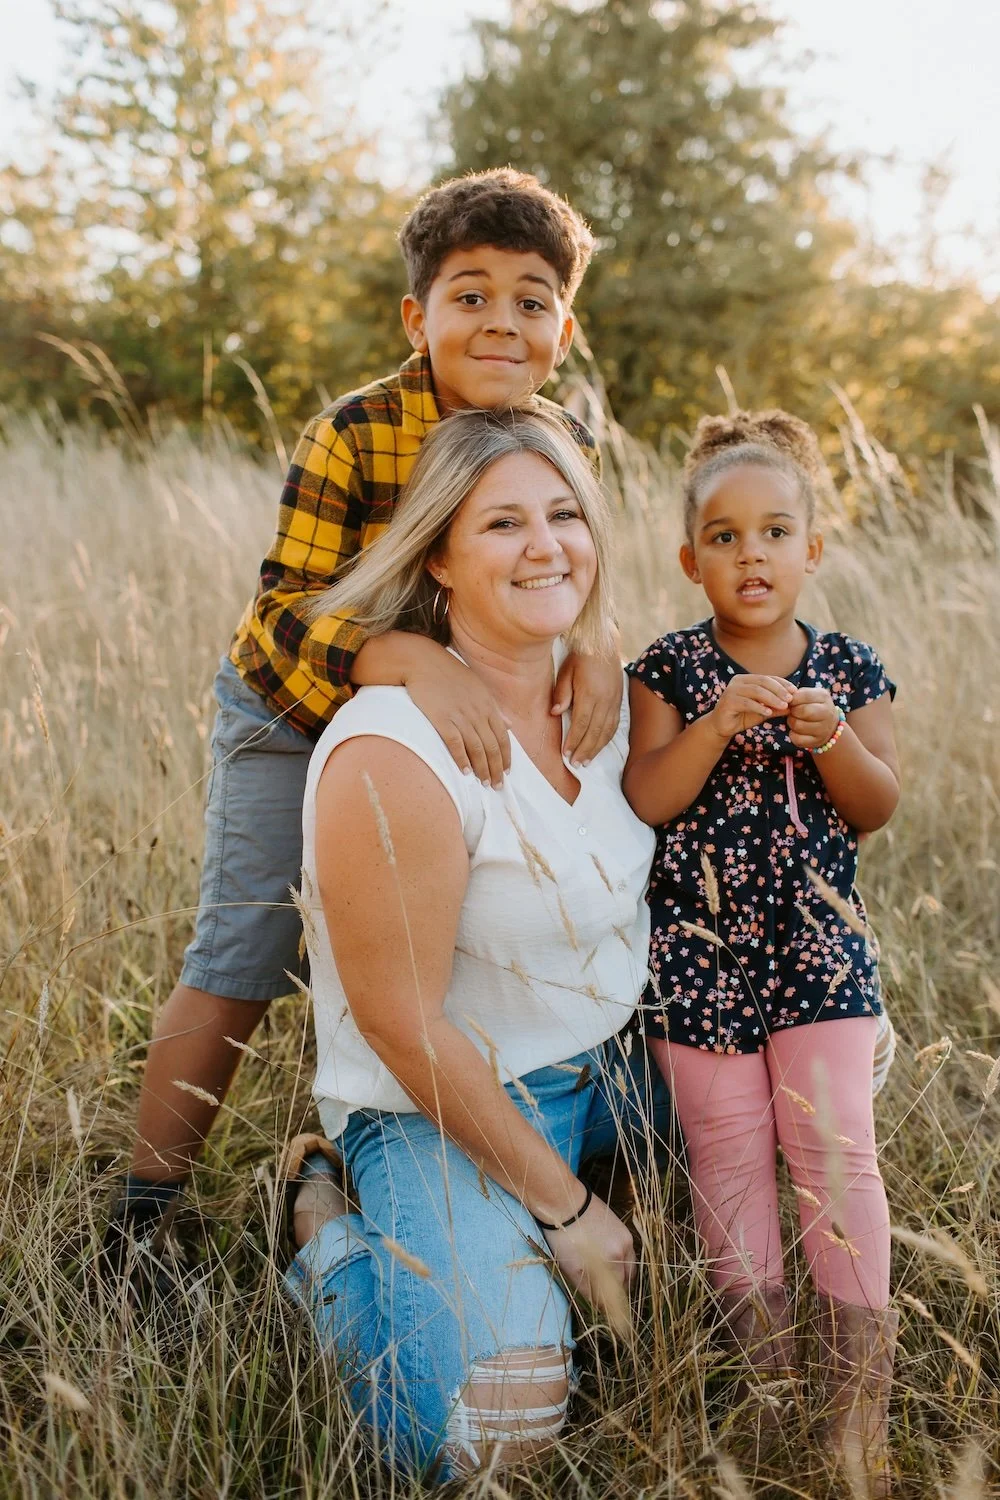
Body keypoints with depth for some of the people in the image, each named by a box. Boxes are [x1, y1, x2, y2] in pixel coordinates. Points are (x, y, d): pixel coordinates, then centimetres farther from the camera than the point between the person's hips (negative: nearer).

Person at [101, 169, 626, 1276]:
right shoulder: (351, 437, -28)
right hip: (291, 716, -4)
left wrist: (592, 645, -34)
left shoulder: (565, 444, -14)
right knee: (239, 962, -4)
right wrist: (407, 658, -51)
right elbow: (284, 611, -32)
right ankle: (139, 1217, 10)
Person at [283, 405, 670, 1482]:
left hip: (604, 1064, 8)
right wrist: (561, 1204, -17)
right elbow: (401, 1023, -24)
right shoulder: (392, 756, -28)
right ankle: (338, 1246, 5)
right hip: (440, 1109, -8)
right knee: (486, 1430, -24)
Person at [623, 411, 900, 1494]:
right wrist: (720, 722, -25)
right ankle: (762, 1356, 22)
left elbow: (878, 810, 0)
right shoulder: (669, 672, -3)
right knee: (727, 1152, 7)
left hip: (819, 946, 1)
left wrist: (831, 739, -18)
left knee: (834, 1147, -4)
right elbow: (645, 801, -12)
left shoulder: (848, 670, 2)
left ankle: (860, 1375, 8)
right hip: (700, 950, 0)